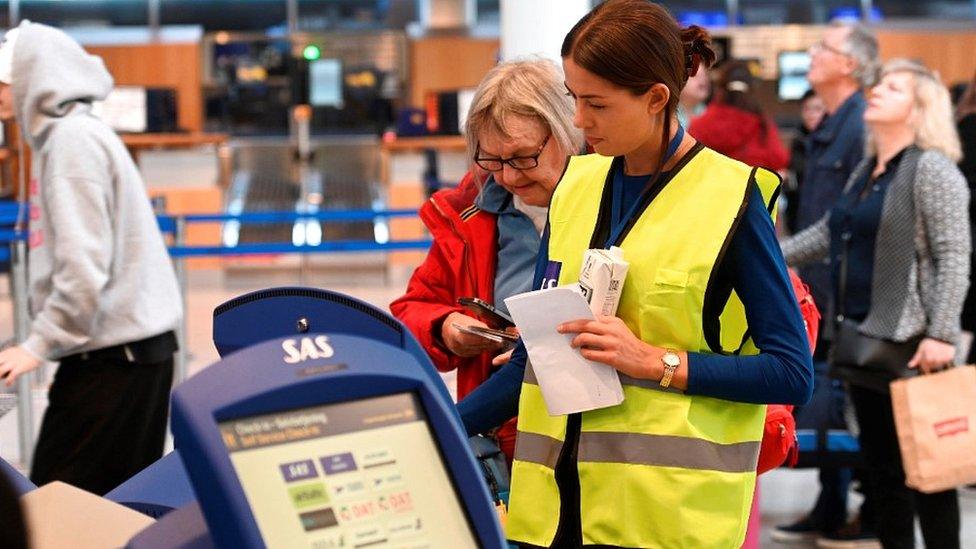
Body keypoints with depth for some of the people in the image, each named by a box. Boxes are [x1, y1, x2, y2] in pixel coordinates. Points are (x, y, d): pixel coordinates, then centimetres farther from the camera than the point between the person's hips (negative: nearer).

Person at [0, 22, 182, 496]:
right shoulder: (65, 135, 18)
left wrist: (40, 344, -16)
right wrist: (45, 340, 16)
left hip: (111, 357, -10)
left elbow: (83, 265, -20)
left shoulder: (73, 140, -13)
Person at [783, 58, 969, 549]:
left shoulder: (932, 169, -10)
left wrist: (941, 334, -24)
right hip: (864, 336, 8)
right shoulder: (865, 172, 15)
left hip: (910, 342, -8)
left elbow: (954, 257, -17)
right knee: (881, 461, 13)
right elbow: (829, 233, 26)